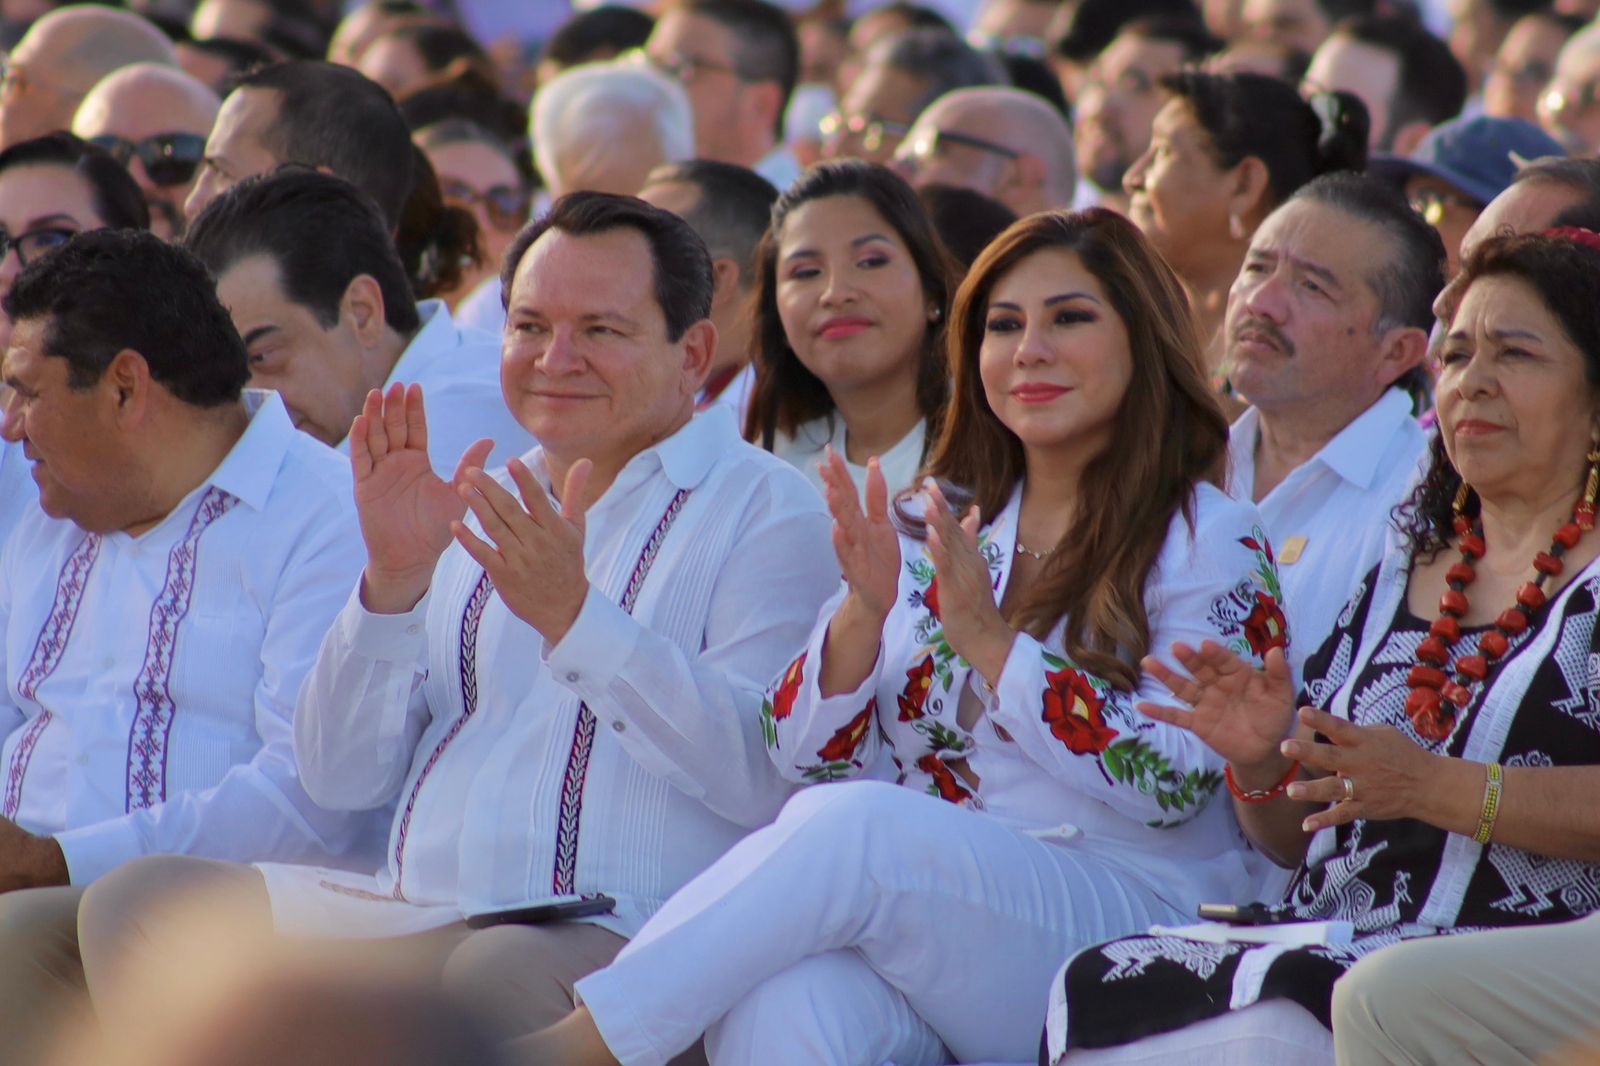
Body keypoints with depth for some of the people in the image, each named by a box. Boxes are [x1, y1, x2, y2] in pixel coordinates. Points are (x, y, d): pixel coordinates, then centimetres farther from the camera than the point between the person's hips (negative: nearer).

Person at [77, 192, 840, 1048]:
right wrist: (392, 580, -1)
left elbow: (761, 779, -14)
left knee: (493, 978, -39)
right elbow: (342, 780, 14)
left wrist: (572, 616, -21)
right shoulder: (480, 517, 24)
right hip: (420, 917, 6)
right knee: (142, 903, -13)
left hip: (621, 937, -6)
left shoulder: (764, 511, 4)